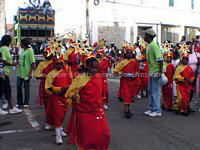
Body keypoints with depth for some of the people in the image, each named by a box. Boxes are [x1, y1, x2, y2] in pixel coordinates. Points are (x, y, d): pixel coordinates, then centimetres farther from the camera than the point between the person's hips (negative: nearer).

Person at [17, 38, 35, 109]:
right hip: (20, 73, 8)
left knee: (26, 88, 2)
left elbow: (32, 62, -14)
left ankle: (26, 103, 13)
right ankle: (19, 103, 19)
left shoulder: (30, 50, -9)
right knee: (18, 87, 8)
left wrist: (30, 73, -17)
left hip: (26, 73, -8)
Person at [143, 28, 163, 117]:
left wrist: (160, 71, -24)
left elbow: (160, 59, -23)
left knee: (156, 91, -3)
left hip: (156, 71, -10)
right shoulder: (149, 45, 12)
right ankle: (152, 109, 26)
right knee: (151, 91, 16)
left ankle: (157, 111, 6)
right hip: (152, 71, 10)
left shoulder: (153, 45, -18)